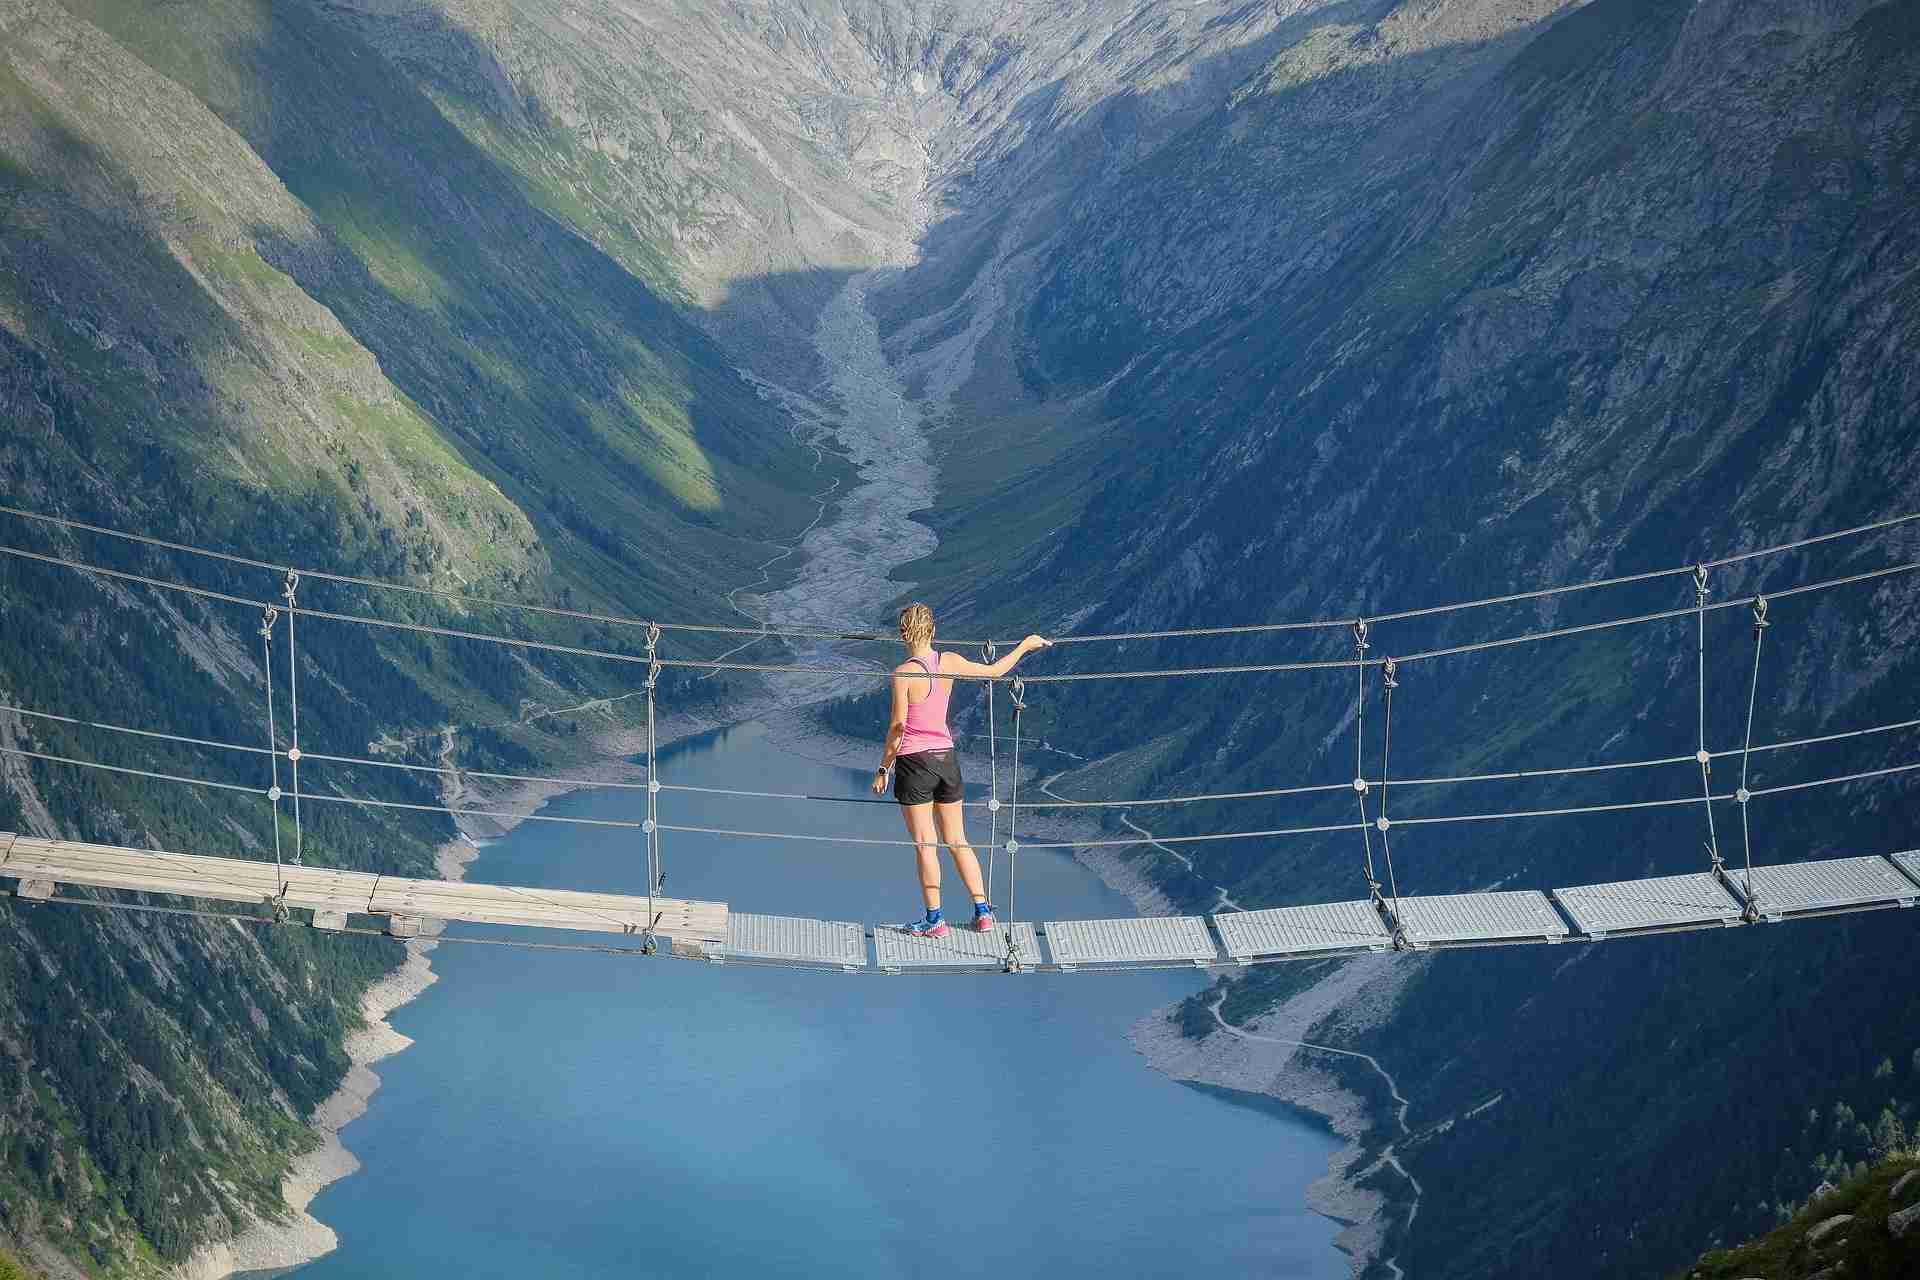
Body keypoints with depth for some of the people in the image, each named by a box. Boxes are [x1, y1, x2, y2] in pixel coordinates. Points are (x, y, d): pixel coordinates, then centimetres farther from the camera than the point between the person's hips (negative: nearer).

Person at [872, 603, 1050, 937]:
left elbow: (897, 727, -14)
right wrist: (1025, 646, 27)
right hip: (947, 758, 5)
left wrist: (883, 769, -5)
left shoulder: (903, 674, -17)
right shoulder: (949, 662, -3)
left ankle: (934, 919, 10)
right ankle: (983, 912, 18)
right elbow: (994, 671, 12)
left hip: (914, 761, -5)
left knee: (925, 846, 4)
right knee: (957, 841, 16)